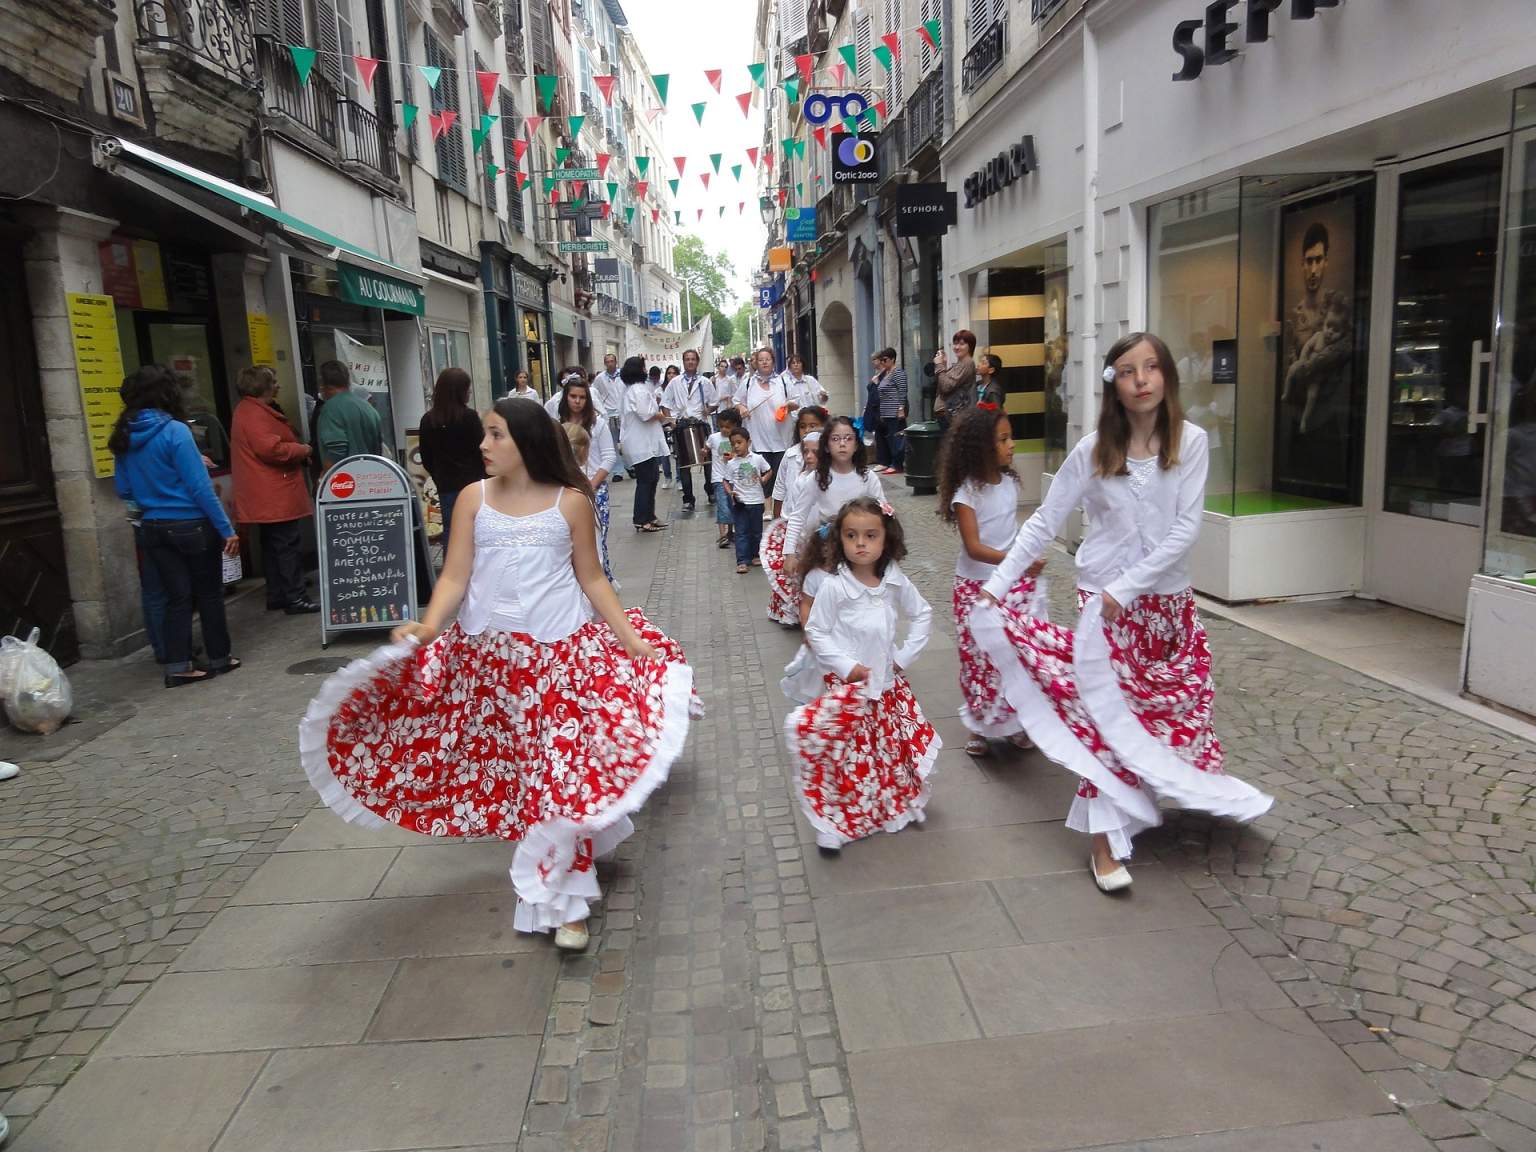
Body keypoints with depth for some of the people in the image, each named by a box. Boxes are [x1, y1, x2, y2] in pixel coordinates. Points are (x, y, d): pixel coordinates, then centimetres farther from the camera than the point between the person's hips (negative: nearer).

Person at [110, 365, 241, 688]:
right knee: (209, 593, 10)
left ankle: (177, 666, 9)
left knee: (177, 597, 11)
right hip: (192, 525, -5)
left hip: (154, 528, 5)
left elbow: (123, 491, 10)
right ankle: (218, 658, 20)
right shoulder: (174, 431, -15)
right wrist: (226, 529, -14)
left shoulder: (124, 437, 3)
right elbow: (200, 487, -17)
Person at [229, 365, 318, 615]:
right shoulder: (255, 414, -16)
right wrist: (302, 450, -12)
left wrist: (298, 452, 13)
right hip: (277, 497, -11)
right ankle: (295, 598, -6)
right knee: (289, 545, -8)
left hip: (268, 498, 11)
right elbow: (271, 449, -26)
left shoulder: (250, 410, 19)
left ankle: (276, 596, 21)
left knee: (273, 546, 15)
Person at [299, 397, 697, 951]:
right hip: (492, 654, 2)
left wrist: (632, 640, -1)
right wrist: (429, 626, -19)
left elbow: (592, 579, 5)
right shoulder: (474, 498, 3)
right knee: (510, 766, 8)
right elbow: (455, 577, 0)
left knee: (564, 767, -3)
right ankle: (550, 869, 29)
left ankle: (563, 898, 8)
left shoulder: (570, 502, -1)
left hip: (563, 651, -2)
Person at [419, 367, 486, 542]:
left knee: (450, 530, 6)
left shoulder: (428, 420, 3)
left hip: (445, 486, 3)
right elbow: (481, 451, -9)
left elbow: (426, 458, 7)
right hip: (472, 483, -3)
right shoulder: (469, 416, -11)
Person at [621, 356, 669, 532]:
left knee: (650, 480, 15)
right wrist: (660, 415, -6)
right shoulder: (639, 390, -17)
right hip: (643, 444, -10)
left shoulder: (631, 388, 14)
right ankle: (641, 521, 1)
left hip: (645, 443, 10)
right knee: (645, 482, -5)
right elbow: (646, 414, -25)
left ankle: (649, 517, 22)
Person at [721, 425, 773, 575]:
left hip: (756, 501, 0)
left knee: (757, 530, 14)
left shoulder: (757, 458, -5)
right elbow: (727, 481, 2)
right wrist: (730, 492, -16)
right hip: (739, 502, 0)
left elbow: (769, 470, 8)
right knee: (741, 532, 0)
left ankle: (756, 555, 31)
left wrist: (764, 479, -11)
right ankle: (742, 561, 0)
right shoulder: (731, 463, -3)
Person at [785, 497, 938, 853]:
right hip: (847, 684, -4)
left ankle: (894, 806, 40)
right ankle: (836, 822, 11)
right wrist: (846, 666, -15)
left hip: (888, 681, 4)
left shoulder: (896, 583, -5)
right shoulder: (834, 586, -16)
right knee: (847, 755, -4)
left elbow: (922, 615, 10)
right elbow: (816, 632, -9)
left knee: (894, 747, 16)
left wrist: (905, 655, 2)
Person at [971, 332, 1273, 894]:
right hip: (1103, 597, -2)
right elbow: (1044, 523, -6)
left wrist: (1126, 588, -18)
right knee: (1106, 712, -3)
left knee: (1181, 704, 14)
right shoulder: (1093, 450, -8)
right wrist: (995, 584, -14)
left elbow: (1185, 529, -11)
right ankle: (1105, 841, 3)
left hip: (1168, 598, 2)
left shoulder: (1190, 442, -6)